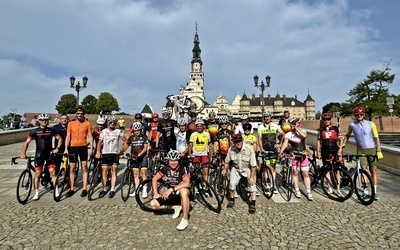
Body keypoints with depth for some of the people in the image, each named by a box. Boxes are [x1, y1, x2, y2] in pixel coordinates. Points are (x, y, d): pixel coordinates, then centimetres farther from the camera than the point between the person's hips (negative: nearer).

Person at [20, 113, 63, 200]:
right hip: (39, 154, 0)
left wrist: (57, 148, -3)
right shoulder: (34, 131, 0)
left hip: (49, 154, 0)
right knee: (37, 174, 5)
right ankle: (36, 193, 19)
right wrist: (23, 153, -11)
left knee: (53, 172, -4)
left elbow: (60, 139, 8)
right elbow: (27, 142, -1)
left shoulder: (51, 130, 3)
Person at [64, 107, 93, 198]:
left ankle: (84, 189, 10)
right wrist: (66, 149, -5)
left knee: (84, 168, 2)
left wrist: (91, 148, -6)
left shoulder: (87, 123, 0)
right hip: (72, 147, 2)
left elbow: (90, 136, 0)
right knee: (72, 169, 8)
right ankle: (71, 189, 19)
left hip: (83, 147, -2)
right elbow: (68, 137, 2)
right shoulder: (71, 123, 3)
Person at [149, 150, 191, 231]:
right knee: (153, 204, -12)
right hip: (171, 195, 5)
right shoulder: (166, 168, -9)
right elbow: (155, 178, 1)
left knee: (184, 191, -40)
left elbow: (187, 183, -39)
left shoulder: (182, 169, -23)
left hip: (181, 195, -5)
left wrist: (171, 189, -41)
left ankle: (185, 219, -23)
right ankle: (176, 207, 8)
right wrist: (155, 193, -7)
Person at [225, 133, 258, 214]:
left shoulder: (249, 149, -28)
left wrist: (251, 177, -21)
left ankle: (252, 204, 2)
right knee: (232, 183, -10)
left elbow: (253, 165, -22)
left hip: (248, 169, -2)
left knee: (252, 183, -14)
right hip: (236, 168, 2)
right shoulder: (231, 149, -20)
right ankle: (231, 200, 16)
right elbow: (227, 161, -1)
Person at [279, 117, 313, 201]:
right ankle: (297, 191, 22)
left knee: (305, 174, 3)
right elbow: (285, 143, -14)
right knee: (295, 173, 7)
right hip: (294, 156, 0)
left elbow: (304, 135, -22)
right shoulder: (288, 134, -2)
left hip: (303, 155, 1)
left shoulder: (302, 131, 2)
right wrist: (281, 152, -28)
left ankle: (308, 192, 11)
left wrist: (297, 128, -17)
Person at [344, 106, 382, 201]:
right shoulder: (352, 125, -1)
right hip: (361, 150, 0)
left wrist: (379, 151, -5)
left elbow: (376, 138, -1)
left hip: (372, 149, 0)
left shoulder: (371, 124, -3)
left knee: (373, 171, 4)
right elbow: (348, 135, 15)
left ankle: (374, 192, 14)